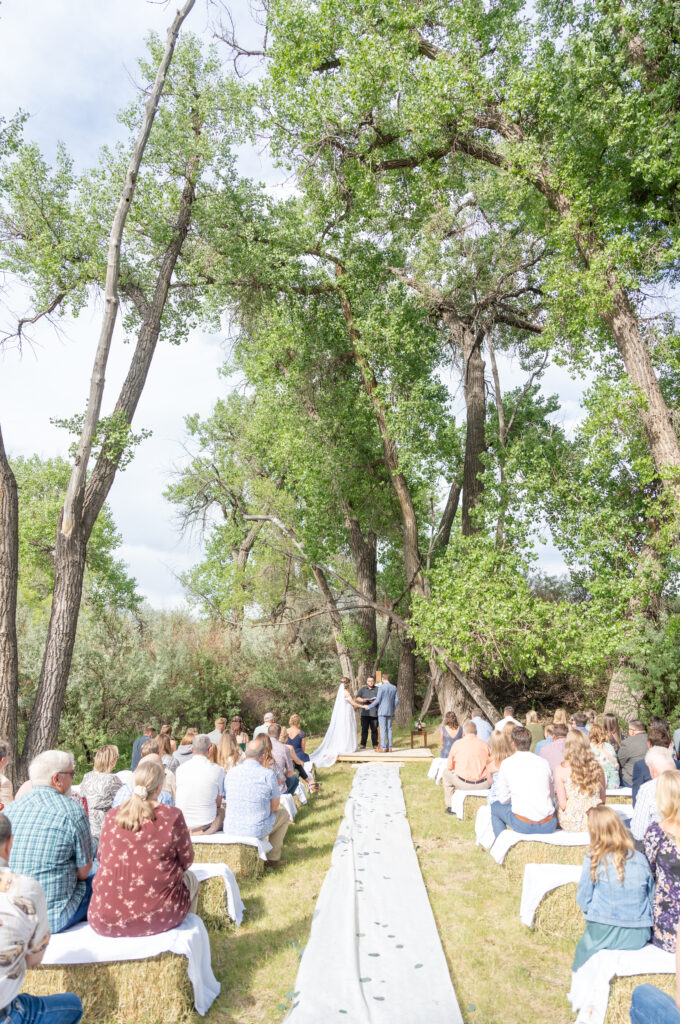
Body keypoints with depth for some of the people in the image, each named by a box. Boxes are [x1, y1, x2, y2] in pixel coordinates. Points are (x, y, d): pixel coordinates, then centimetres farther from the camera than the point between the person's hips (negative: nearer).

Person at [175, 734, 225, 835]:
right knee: (222, 810, 27)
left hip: (181, 824, 3)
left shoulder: (180, 769, -3)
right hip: (206, 822, -3)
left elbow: (176, 800, 8)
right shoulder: (218, 770, -10)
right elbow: (218, 803, -1)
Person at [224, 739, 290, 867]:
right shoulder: (268, 775, -12)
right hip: (256, 831, -4)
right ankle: (273, 858, 24)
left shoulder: (231, 772, 2)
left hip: (230, 830, 5)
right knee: (283, 814, 24)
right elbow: (275, 806, -1)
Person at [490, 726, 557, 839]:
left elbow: (503, 799, 5)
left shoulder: (507, 763, -2)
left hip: (523, 825, -2)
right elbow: (551, 796, 14)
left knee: (495, 807, 25)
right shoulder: (544, 762, 4)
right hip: (548, 826, 3)